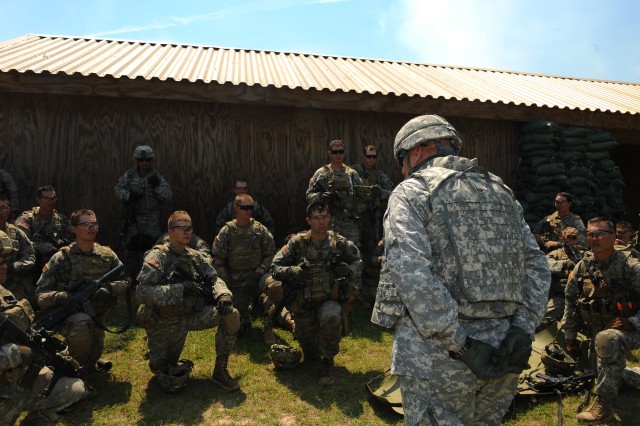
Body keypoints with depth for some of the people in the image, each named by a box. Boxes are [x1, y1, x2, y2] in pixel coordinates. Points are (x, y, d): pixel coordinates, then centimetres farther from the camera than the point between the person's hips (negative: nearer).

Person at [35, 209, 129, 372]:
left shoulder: (107, 255, 3)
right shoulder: (61, 258, -6)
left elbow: (124, 281, 4)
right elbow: (41, 293, -6)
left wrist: (109, 289, -17)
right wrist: (61, 297, -26)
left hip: (98, 315, 4)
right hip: (68, 314, -4)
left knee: (94, 352, 13)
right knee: (83, 322, -35)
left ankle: (90, 362, 52)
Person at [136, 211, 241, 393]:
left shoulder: (194, 256, 3)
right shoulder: (157, 257, -15)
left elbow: (214, 279, 4)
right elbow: (143, 291, -26)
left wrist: (223, 295, -18)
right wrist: (182, 287, -32)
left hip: (191, 314, 5)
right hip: (164, 322, -5)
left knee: (231, 315, -16)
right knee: (171, 383, -3)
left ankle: (220, 371, -1)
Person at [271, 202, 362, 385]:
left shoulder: (340, 243, -3)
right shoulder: (297, 243, -6)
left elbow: (357, 261, 13)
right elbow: (275, 267, -6)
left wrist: (349, 270, -7)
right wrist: (294, 272, -24)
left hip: (330, 300, -1)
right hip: (304, 302, 1)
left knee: (331, 316, -37)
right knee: (309, 352, 2)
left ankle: (328, 363, -12)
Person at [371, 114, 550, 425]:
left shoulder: (410, 192, -4)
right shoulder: (501, 191, 15)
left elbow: (411, 272, -19)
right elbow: (535, 263, 8)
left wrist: (459, 344, -16)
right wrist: (523, 328, 1)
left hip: (437, 357, -6)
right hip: (502, 354, 6)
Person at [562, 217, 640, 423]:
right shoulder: (582, 267, 0)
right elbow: (570, 300, 7)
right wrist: (570, 338, 7)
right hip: (597, 331, 7)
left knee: (606, 339, -36)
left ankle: (604, 404, -29)